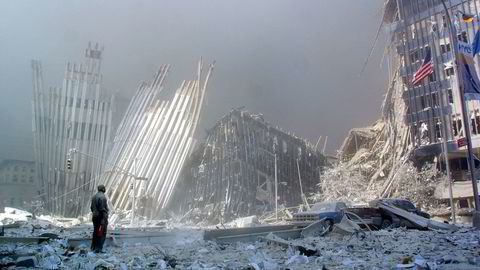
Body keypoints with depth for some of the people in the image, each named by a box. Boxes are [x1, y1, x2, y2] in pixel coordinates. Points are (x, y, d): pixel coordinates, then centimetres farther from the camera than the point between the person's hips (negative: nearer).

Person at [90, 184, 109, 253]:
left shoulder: (94, 196, 10)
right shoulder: (102, 197, -16)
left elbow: (91, 207, 16)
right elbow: (103, 209, -19)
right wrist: (105, 218, -17)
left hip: (95, 217, 9)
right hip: (101, 217, -9)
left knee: (95, 232, 18)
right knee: (102, 233, -4)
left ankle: (93, 247, 27)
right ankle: (99, 248, -7)